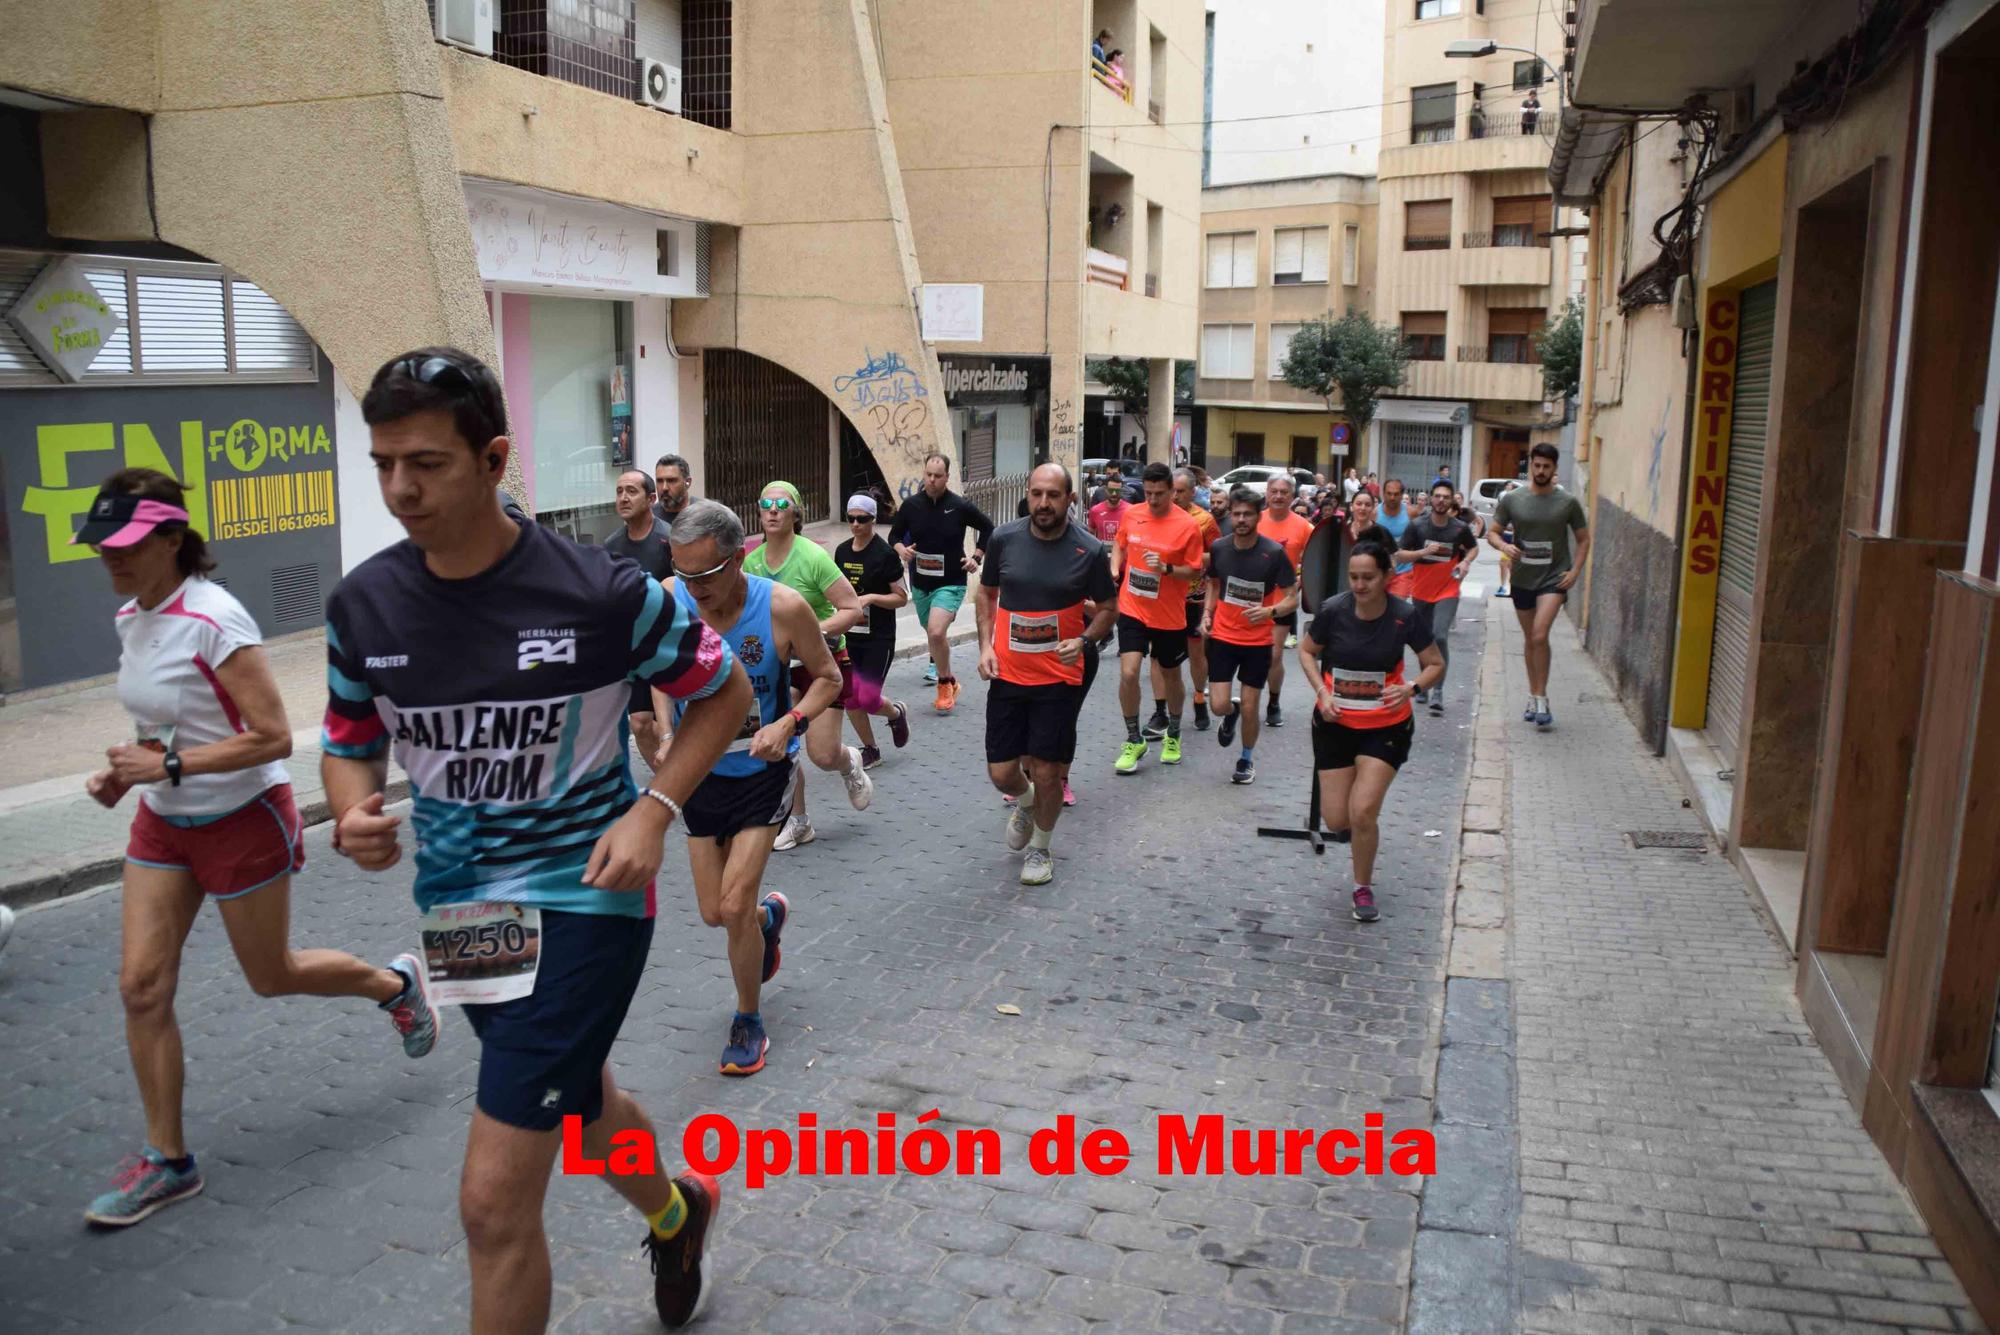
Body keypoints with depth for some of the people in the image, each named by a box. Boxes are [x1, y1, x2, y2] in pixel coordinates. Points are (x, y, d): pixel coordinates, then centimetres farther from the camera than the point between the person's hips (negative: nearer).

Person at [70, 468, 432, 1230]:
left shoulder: (213, 620, -23)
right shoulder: (129, 617, 2)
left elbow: (273, 737, -24)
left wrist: (169, 766, -27)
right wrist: (126, 773, 1)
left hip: (242, 821, -7)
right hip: (164, 823, 7)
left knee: (271, 977, 9)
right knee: (142, 986, 2)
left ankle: (395, 985, 38)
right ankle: (168, 1160, 15)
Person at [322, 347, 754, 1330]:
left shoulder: (599, 593, -17)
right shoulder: (362, 605, -4)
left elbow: (723, 690, -3)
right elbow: (350, 743, 11)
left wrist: (654, 810, -15)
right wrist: (352, 813, -12)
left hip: (582, 895, -6)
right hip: (458, 907, 6)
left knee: (495, 1201, -8)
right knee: (577, 1104, 28)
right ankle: (674, 1215, 59)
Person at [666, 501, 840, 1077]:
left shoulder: (783, 608, -22)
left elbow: (828, 678, -6)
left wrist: (788, 723, -23)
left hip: (763, 772, -3)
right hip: (700, 771, 3)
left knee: (734, 907, -10)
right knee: (714, 913, 9)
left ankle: (748, 1022, 17)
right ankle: (769, 915, 48)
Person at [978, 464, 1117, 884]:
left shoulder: (1089, 551, -9)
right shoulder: (1003, 539, -4)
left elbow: (1108, 609, 4)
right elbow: (986, 594, 11)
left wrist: (1082, 640, -14)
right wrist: (985, 645, -1)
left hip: (1059, 679, -2)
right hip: (1007, 676, 2)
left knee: (1046, 773, 3)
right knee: (1001, 772, 5)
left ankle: (1040, 849, 29)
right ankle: (1026, 804, 41)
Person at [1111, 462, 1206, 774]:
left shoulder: (1187, 526, -12)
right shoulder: (1132, 515, -1)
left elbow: (1196, 571, -8)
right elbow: (1120, 544, 18)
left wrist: (1166, 568, -24)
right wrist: (1115, 568, 0)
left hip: (1169, 616, -2)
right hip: (1132, 610, 2)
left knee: (1171, 677, 15)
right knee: (1128, 673, -11)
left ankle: (1173, 736, 39)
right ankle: (1133, 741, 6)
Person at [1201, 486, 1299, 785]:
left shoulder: (1274, 553, -14)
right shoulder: (1218, 547, -4)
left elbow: (1292, 600, -9)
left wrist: (1270, 611, -28)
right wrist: (1207, 613, 1)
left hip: (1258, 641, -2)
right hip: (1222, 637, 2)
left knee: (1249, 707, 4)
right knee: (1219, 705, -4)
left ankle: (1247, 759, 30)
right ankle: (1230, 714, 35)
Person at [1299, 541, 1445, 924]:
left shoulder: (1404, 616, -13)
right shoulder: (1332, 610, -13)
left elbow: (1435, 664, -1)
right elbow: (1307, 652, 4)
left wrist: (1411, 688, -21)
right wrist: (1323, 693, -11)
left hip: (1386, 726, -1)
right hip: (1335, 724, 2)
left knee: (1363, 812, -12)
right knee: (1336, 820, 2)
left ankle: (1363, 888, 14)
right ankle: (1355, 826, 42)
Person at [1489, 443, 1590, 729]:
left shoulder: (1568, 502, -2)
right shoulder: (1512, 499, 0)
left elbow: (1583, 539, 7)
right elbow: (1492, 533, 6)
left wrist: (1575, 571, -6)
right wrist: (1504, 546, -16)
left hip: (1554, 578, -3)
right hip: (1522, 578, 3)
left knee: (1540, 636, -19)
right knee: (1530, 640, 14)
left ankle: (1541, 700, -10)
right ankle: (1534, 697, 28)